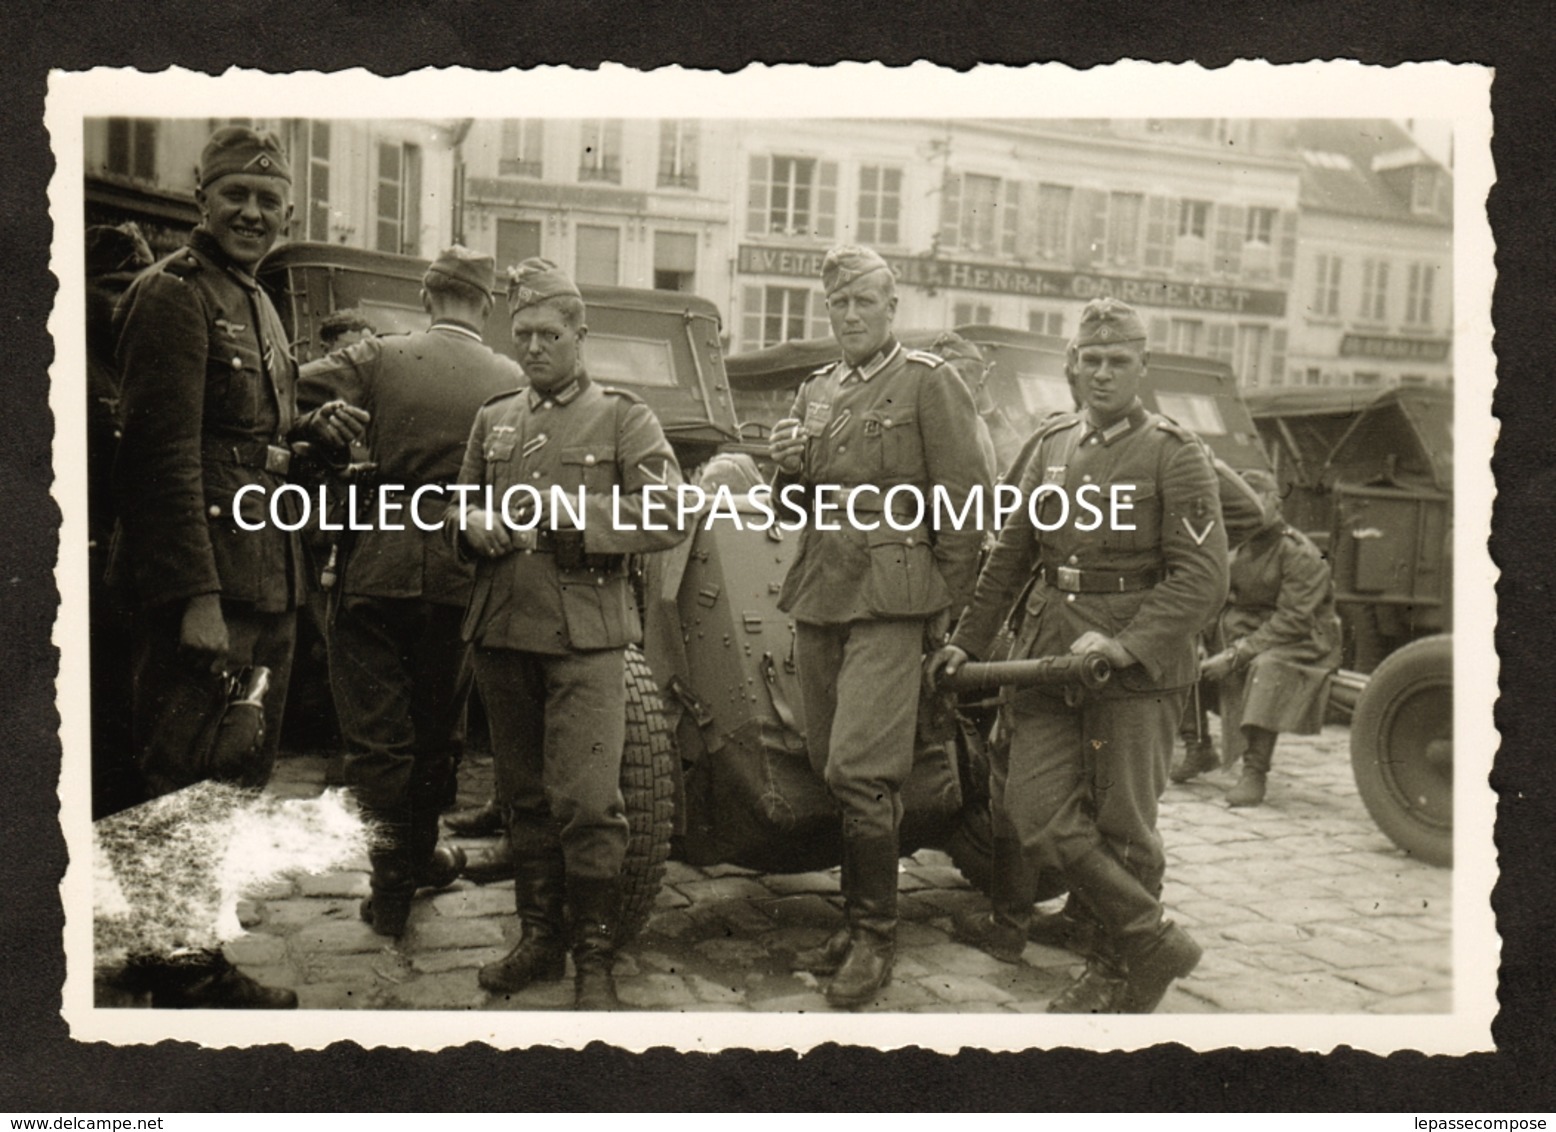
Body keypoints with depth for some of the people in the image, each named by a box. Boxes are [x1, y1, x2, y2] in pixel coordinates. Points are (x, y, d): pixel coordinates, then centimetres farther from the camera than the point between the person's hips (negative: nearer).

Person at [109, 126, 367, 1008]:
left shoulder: (257, 304, 19)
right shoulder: (173, 294, -10)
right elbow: (166, 454, -18)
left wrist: (311, 429, 7)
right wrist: (197, 597, -23)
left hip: (267, 585, 10)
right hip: (202, 588, -10)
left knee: (244, 783, 16)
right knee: (187, 793, -2)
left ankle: (212, 968, 30)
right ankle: (184, 984, 11)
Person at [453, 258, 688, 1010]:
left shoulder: (623, 418, 4)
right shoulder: (492, 420, 17)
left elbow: (669, 518, -7)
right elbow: (457, 509, 23)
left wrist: (576, 511, -17)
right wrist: (471, 525, -1)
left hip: (586, 635, -4)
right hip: (501, 632, 5)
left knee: (586, 801, -8)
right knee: (524, 797, 12)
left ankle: (594, 961, 3)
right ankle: (539, 939, 25)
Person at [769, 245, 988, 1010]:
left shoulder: (927, 382, -1)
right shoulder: (814, 392, 18)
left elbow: (963, 501, -4)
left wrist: (948, 607, -6)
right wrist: (788, 468, 1)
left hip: (888, 600, -6)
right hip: (816, 597, 7)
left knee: (858, 772, -11)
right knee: (830, 769, 9)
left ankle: (875, 938, 2)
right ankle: (857, 922, 21)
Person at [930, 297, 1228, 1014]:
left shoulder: (1173, 454, -2)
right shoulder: (1051, 445, 14)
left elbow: (1203, 577, -10)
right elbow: (1011, 554, 20)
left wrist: (1125, 646, -22)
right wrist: (968, 641, 18)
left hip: (1139, 666, -5)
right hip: (1047, 657, 5)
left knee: (1121, 825, 2)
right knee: (1035, 809, -3)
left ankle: (1119, 976, 21)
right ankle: (1157, 943, 11)